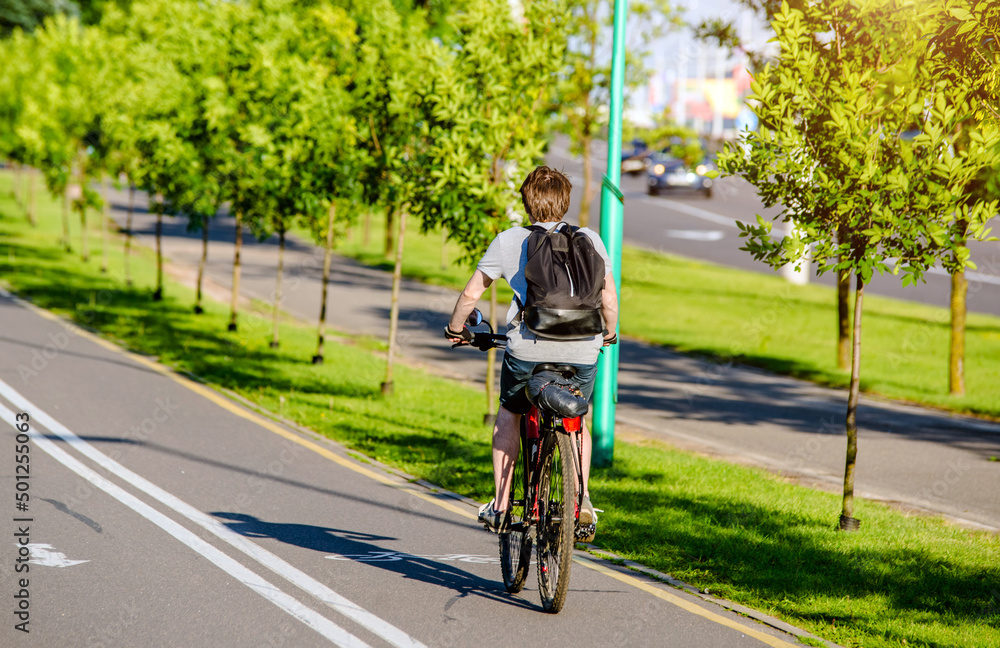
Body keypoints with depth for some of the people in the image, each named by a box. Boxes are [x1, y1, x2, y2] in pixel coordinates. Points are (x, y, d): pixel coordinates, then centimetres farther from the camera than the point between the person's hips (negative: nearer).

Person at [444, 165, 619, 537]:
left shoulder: (509, 240, 6)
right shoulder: (590, 240, 9)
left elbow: (471, 294, 8)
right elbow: (609, 300, 6)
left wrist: (455, 329, 26)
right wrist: (609, 335, 26)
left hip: (527, 350, -1)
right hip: (581, 353, 1)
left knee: (509, 413, 26)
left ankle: (500, 505, 22)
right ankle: (581, 500, 15)